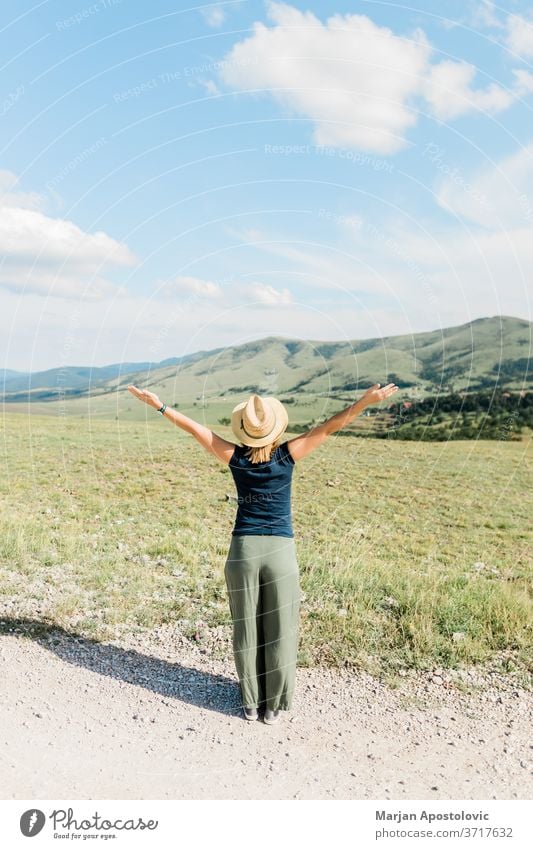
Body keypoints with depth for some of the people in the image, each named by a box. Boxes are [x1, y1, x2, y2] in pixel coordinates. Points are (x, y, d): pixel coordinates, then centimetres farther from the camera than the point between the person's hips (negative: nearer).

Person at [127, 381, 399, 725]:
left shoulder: (235, 457, -5)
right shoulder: (287, 455, -9)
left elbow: (196, 428, 1)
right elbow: (328, 428, -12)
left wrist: (159, 405, 9)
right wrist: (367, 400, -12)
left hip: (243, 549, 2)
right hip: (280, 551, -1)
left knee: (247, 630, 13)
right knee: (279, 632, 11)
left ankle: (251, 703, 27)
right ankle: (274, 706, 22)